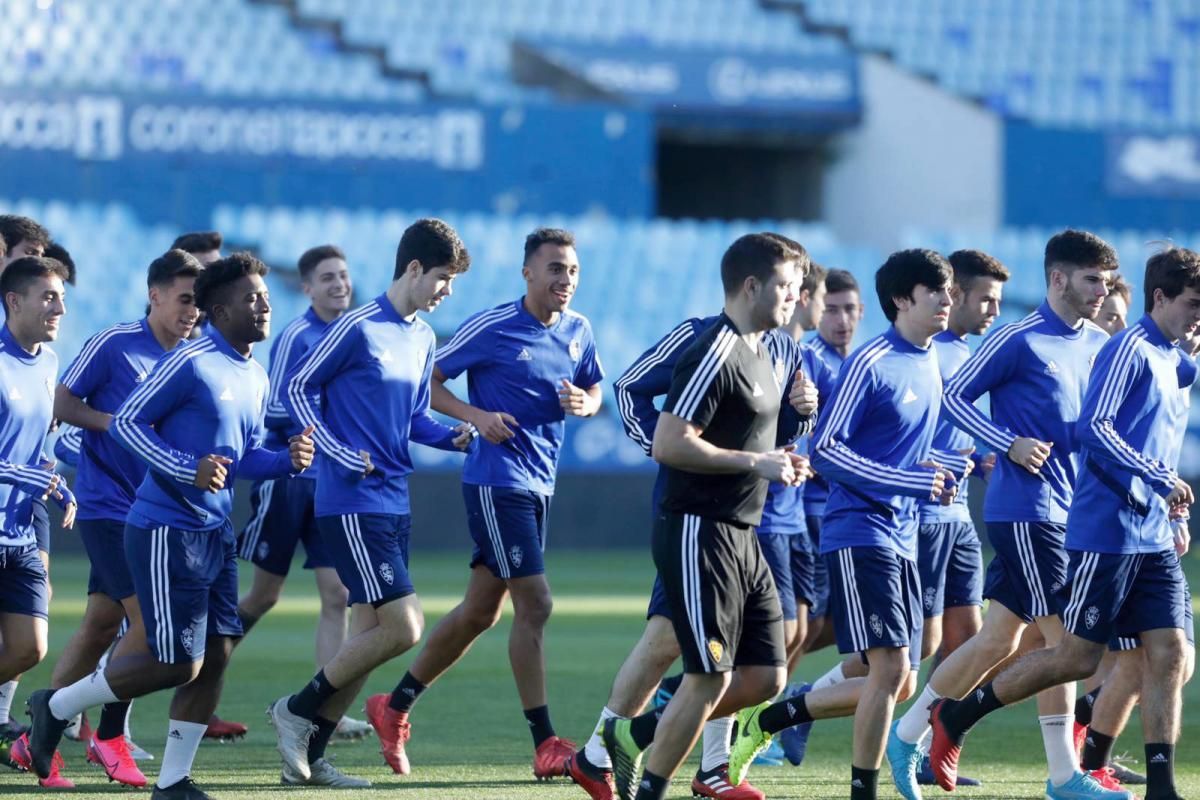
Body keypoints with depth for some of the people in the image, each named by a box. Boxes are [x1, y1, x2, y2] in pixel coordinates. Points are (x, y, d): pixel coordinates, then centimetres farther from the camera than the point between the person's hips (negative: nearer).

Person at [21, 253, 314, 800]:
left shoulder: (256, 378, 12)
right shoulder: (190, 363, -14)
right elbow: (125, 422, -13)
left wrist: (288, 459, 0)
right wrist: (189, 469, -23)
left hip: (215, 533, 9)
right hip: (165, 532, -9)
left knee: (215, 656, 4)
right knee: (178, 663, -9)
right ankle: (56, 707, 8)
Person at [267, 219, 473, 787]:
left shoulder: (422, 337, 13)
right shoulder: (358, 328, -11)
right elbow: (298, 388, -8)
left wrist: (453, 437, 2)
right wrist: (343, 454, -15)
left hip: (393, 503, 9)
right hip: (352, 503, -9)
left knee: (368, 634, 7)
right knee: (404, 627, -14)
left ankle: (307, 756, 14)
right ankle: (297, 711, 1)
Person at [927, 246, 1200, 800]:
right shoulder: (1128, 350, -10)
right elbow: (1093, 427, -21)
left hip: (1153, 540, 8)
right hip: (1106, 533, -8)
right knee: (1079, 657, -4)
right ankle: (956, 715, 10)